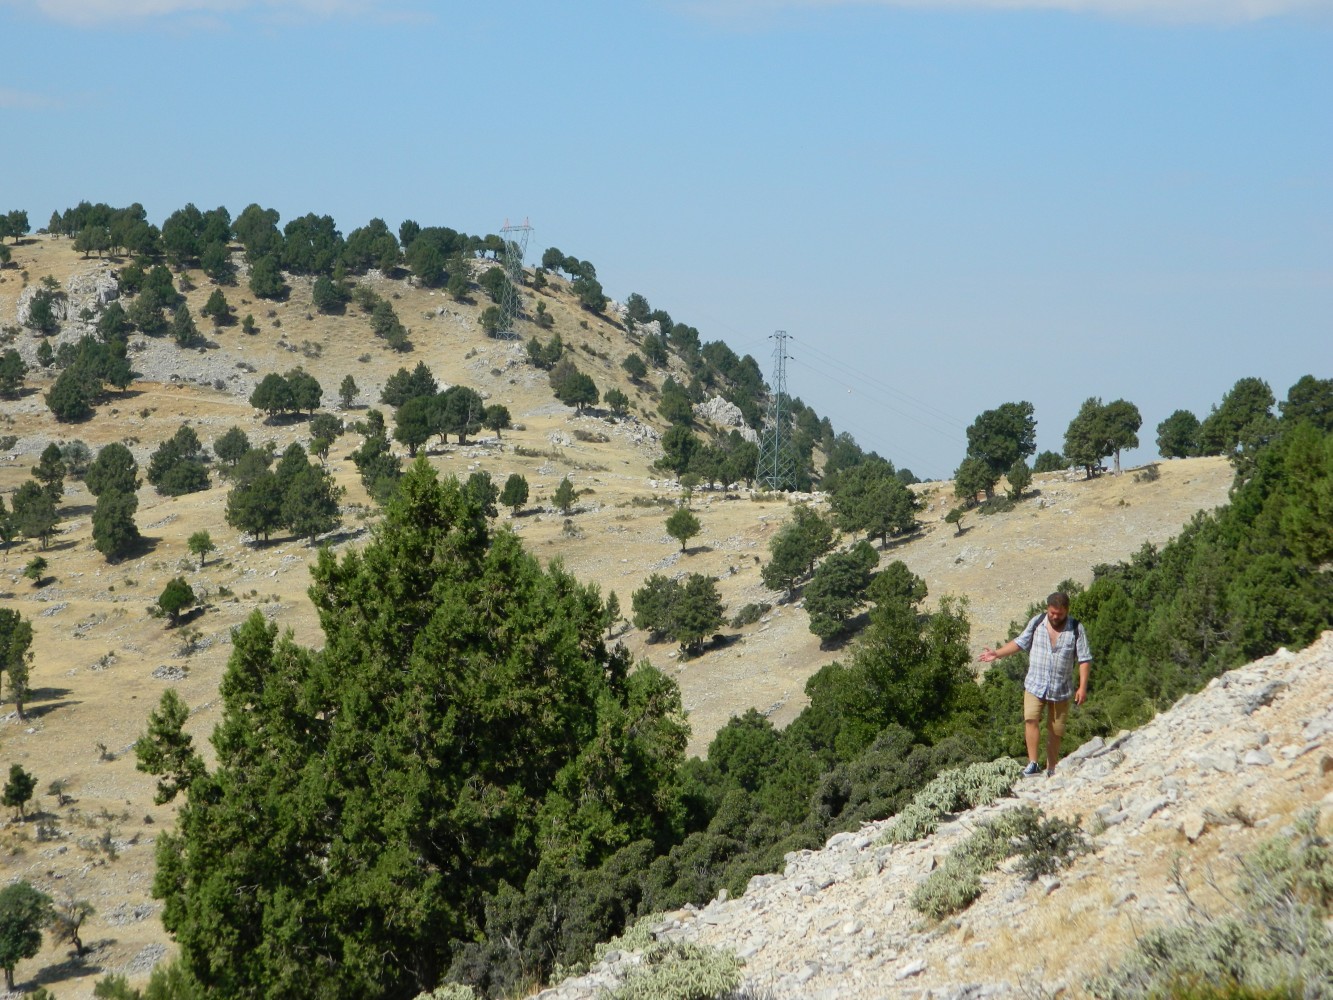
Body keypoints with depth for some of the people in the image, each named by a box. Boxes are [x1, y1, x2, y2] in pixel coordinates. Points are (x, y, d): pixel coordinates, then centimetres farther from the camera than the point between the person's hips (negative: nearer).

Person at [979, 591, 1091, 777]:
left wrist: (1083, 687, -11)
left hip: (1061, 689, -1)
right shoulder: (1036, 623, 0)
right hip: (1035, 685, 1)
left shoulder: (1076, 629, -5)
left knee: (1055, 730, 6)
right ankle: (1032, 763, -20)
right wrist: (997, 654, 3)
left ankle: (1052, 768, 18)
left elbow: (1084, 659, -5)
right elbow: (1020, 643, 11)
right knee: (1031, 719, -19)